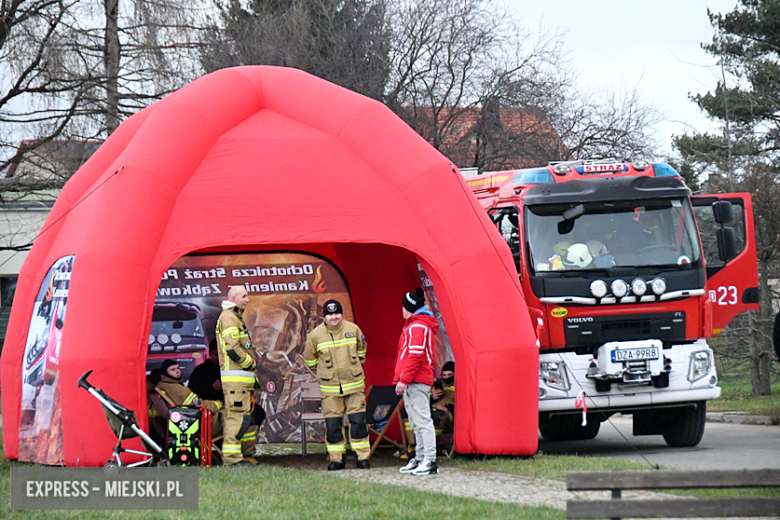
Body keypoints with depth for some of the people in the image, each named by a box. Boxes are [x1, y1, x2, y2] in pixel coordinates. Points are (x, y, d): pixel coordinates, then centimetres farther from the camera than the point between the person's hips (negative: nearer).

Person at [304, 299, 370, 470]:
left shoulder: (353, 329, -1)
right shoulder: (315, 335, -5)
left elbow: (361, 351, 18)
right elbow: (310, 360, 11)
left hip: (354, 384, 1)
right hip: (330, 387, -1)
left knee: (358, 420, -1)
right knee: (332, 423, -1)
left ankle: (362, 457, 6)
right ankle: (336, 458, 8)